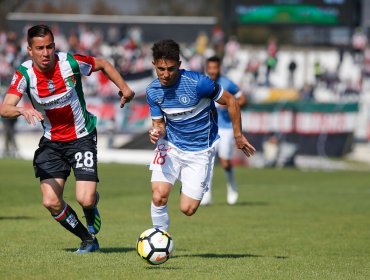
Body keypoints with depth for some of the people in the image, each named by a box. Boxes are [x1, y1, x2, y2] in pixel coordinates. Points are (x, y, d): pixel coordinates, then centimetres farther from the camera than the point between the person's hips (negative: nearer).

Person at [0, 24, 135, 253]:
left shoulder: (70, 62, -18)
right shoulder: (25, 74, -16)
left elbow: (103, 64, 3)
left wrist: (124, 87, 0)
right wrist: (22, 110, -50)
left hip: (82, 137, -2)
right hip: (51, 142, 2)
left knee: (85, 199, -17)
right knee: (51, 202, -9)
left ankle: (92, 210, 23)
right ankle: (88, 239, 15)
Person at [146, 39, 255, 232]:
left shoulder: (197, 82, -23)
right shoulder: (153, 91, -8)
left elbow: (230, 101, -10)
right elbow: (159, 123, 4)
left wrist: (238, 136, -4)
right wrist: (156, 132, -22)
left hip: (200, 151, -3)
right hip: (171, 146, 3)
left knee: (187, 209, -3)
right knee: (159, 196, -18)